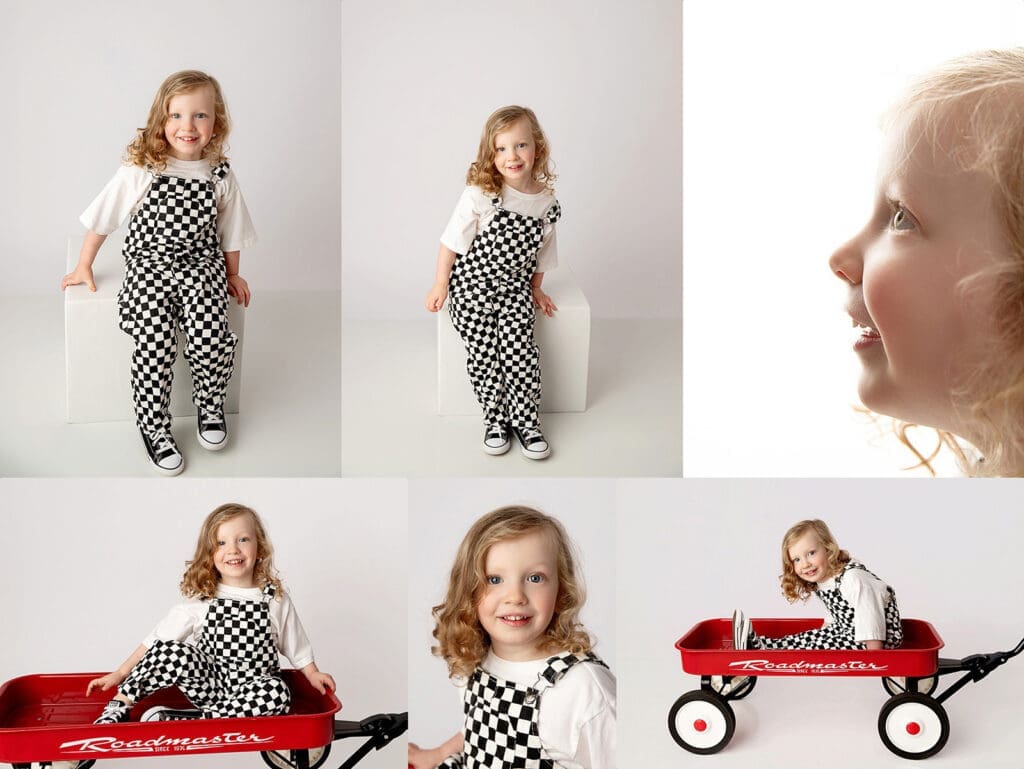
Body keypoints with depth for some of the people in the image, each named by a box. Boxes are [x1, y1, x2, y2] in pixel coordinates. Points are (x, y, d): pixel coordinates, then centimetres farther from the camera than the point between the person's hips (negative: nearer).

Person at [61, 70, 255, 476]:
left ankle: (210, 406, 8)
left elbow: (229, 231, 14)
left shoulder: (220, 177, 0)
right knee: (154, 346, -20)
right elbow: (102, 219, 4)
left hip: (201, 264, 1)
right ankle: (153, 427, 0)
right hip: (148, 264, -1)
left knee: (210, 339, -21)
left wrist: (233, 275, 19)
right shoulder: (140, 171, -6)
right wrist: (84, 267, 8)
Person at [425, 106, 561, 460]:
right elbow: (452, 240, -7)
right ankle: (495, 419, 4)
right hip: (473, 284, -2)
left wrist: (536, 288, 16)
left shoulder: (547, 201, -2)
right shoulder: (480, 195, -15)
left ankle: (525, 421, -3)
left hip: (515, 286, 2)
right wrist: (441, 282, -4)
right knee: (483, 353, -12)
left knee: (519, 349, -15)